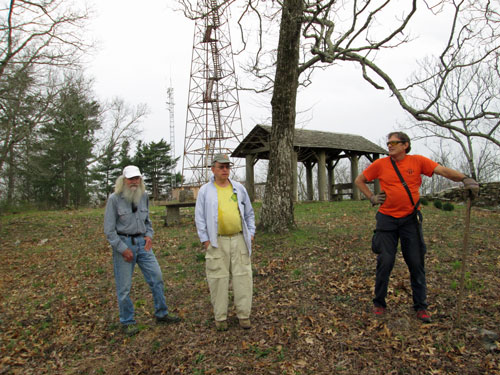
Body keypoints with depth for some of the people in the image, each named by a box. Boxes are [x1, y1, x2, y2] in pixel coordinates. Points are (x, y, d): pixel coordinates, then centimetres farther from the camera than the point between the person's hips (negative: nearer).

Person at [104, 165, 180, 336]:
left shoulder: (144, 196, 5)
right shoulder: (114, 199, -10)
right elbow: (109, 229, -9)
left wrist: (149, 235, 1)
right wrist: (123, 249, -12)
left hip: (142, 242, 5)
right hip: (123, 243, -5)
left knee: (156, 277, 5)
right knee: (124, 286, 4)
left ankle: (161, 313, 22)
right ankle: (127, 321, 22)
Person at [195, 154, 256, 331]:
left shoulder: (239, 188, 10)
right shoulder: (205, 191, 2)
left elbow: (249, 213, 16)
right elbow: (200, 217, 1)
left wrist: (251, 234, 8)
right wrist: (205, 240, -5)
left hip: (239, 240, 2)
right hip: (217, 242, -2)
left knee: (243, 276, 3)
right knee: (218, 278, 2)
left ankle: (244, 314, 16)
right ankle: (220, 317, 17)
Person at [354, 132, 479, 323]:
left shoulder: (417, 161, 0)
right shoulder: (380, 164, 0)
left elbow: (443, 170, -9)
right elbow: (359, 180, 12)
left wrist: (464, 179, -26)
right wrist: (372, 197, 2)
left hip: (411, 219, 1)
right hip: (387, 219, 0)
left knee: (416, 263, 5)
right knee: (385, 261, 1)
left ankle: (421, 306, 20)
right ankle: (379, 303, 17)